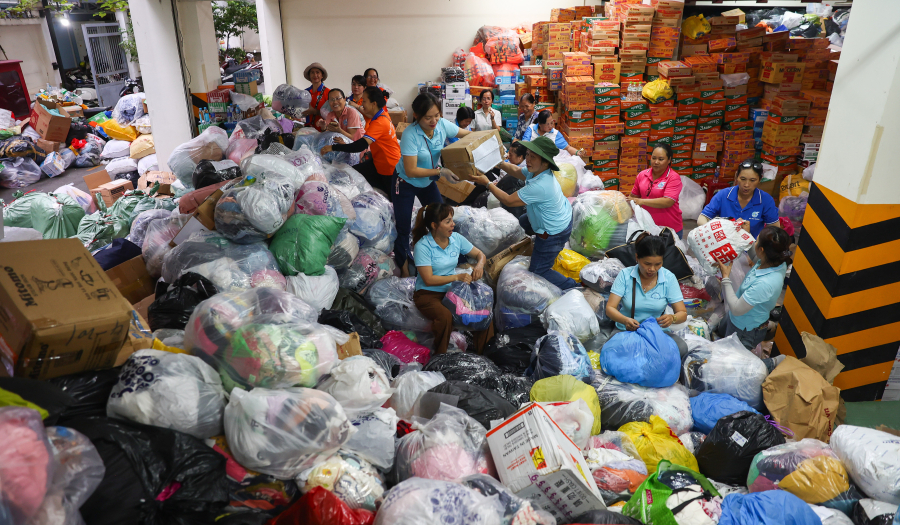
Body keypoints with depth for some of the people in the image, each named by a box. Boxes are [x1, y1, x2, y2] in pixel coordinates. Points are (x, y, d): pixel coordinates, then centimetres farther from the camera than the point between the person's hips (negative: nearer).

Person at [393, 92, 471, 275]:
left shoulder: (442, 125, -18)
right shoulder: (410, 135, -31)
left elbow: (467, 135, -1)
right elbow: (411, 171, -32)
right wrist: (440, 172, -33)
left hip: (428, 182, 5)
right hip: (406, 184, -5)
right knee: (403, 228, 0)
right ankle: (404, 269, 17)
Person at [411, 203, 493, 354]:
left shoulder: (456, 238, 0)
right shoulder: (423, 246, -15)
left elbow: (480, 254, 12)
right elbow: (428, 280, -19)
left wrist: (480, 264, -12)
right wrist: (457, 277, -22)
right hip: (428, 293, -5)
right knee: (445, 316, -35)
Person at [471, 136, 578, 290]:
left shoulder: (540, 186, -39)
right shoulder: (536, 171, -10)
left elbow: (508, 201, -29)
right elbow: (516, 171, 11)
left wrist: (487, 183, -21)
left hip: (554, 234, -10)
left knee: (538, 271, 2)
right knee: (522, 222, 36)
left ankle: (572, 288, 4)